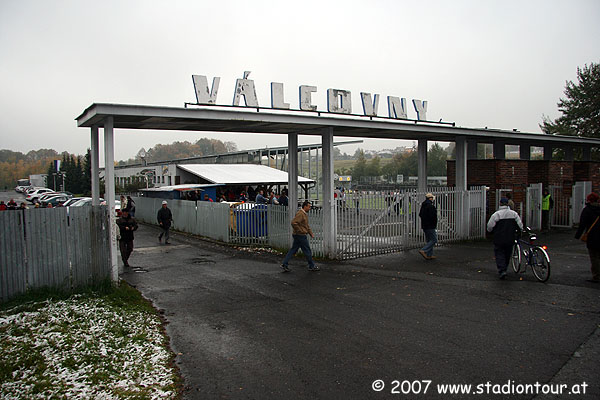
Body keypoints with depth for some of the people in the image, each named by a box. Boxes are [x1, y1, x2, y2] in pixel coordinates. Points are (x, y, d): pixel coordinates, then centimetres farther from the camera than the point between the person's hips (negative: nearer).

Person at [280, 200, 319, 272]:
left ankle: (284, 265, 8)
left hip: (298, 236, 10)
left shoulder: (305, 214, 17)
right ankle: (312, 266, 13)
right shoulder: (300, 214, -16)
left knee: (293, 250, 9)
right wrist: (300, 231, -21)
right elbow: (293, 223, -27)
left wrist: (311, 233, 19)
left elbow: (307, 226, 26)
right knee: (307, 251, 1)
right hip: (301, 235, -10)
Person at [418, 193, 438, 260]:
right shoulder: (430, 206, -18)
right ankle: (423, 251, -11)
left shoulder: (423, 205, 12)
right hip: (430, 226, -10)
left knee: (429, 240, 15)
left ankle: (429, 255, 17)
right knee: (434, 240, -3)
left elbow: (420, 214, 20)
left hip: (424, 226, 10)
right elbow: (432, 216, -24)